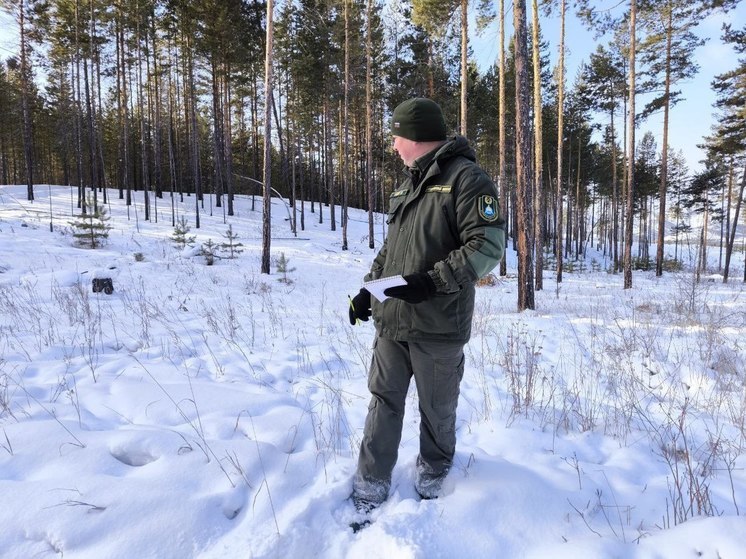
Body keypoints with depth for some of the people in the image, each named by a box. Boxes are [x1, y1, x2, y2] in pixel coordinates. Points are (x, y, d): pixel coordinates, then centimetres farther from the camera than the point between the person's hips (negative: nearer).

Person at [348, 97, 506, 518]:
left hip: (437, 325, -7)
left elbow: (489, 245, -18)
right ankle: (371, 488, 22)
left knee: (437, 410, 11)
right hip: (391, 321, 7)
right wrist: (368, 290, 14)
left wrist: (433, 281, -24)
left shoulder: (466, 179, -9)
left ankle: (433, 479, 36)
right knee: (384, 401, 10)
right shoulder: (410, 184, 17)